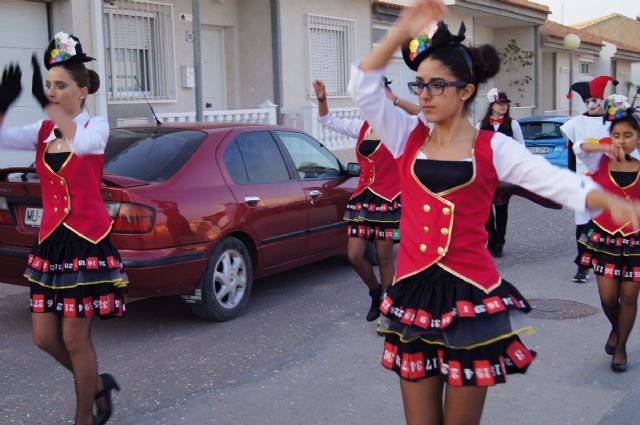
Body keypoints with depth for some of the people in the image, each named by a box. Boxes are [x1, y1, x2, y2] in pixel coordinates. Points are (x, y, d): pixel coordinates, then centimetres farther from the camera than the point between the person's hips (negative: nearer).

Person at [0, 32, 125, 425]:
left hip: (87, 240, -6)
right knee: (45, 336, 8)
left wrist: (51, 105, -30)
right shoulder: (43, 131, 8)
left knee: (74, 337, 0)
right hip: (51, 240, 6)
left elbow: (83, 143, -31)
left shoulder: (96, 125, -6)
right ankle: (98, 384, 33)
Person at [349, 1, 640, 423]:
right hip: (413, 290, 2)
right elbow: (365, 86, -3)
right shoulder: (408, 137, 5)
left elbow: (557, 181, -10)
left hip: (470, 293, -2)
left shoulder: (492, 148, -1)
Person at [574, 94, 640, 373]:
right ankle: (615, 329, 34)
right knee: (608, 297, 0)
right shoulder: (600, 162, -3)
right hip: (604, 235, 0)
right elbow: (579, 148, -20)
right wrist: (606, 148, -36)